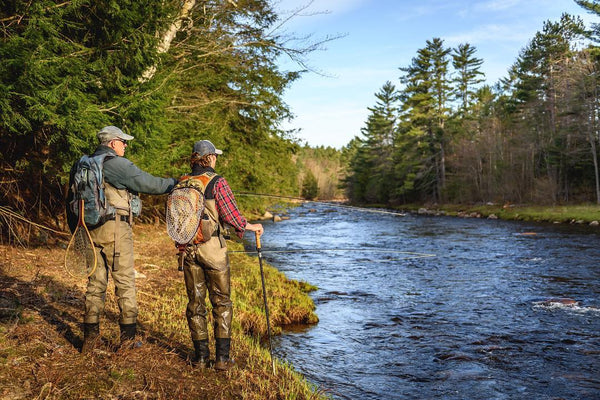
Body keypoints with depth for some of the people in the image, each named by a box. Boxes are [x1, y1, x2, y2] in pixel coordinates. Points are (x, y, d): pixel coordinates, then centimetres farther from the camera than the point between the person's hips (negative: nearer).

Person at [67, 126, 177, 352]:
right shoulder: (118, 164, -8)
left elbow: (72, 199, 17)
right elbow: (150, 184, -10)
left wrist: (76, 231, 22)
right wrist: (175, 183, 4)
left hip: (90, 229, 7)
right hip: (114, 228, -7)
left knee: (96, 281, 13)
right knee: (125, 281, 3)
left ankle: (90, 334, 18)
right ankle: (128, 336, 8)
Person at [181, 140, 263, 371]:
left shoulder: (182, 184, 4)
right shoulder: (217, 182, -11)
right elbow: (231, 215, -13)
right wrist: (250, 226, 4)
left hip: (188, 248, 5)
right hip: (212, 248, -4)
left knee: (195, 302, 12)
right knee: (221, 302, 6)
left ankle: (201, 356, 16)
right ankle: (222, 358, 6)